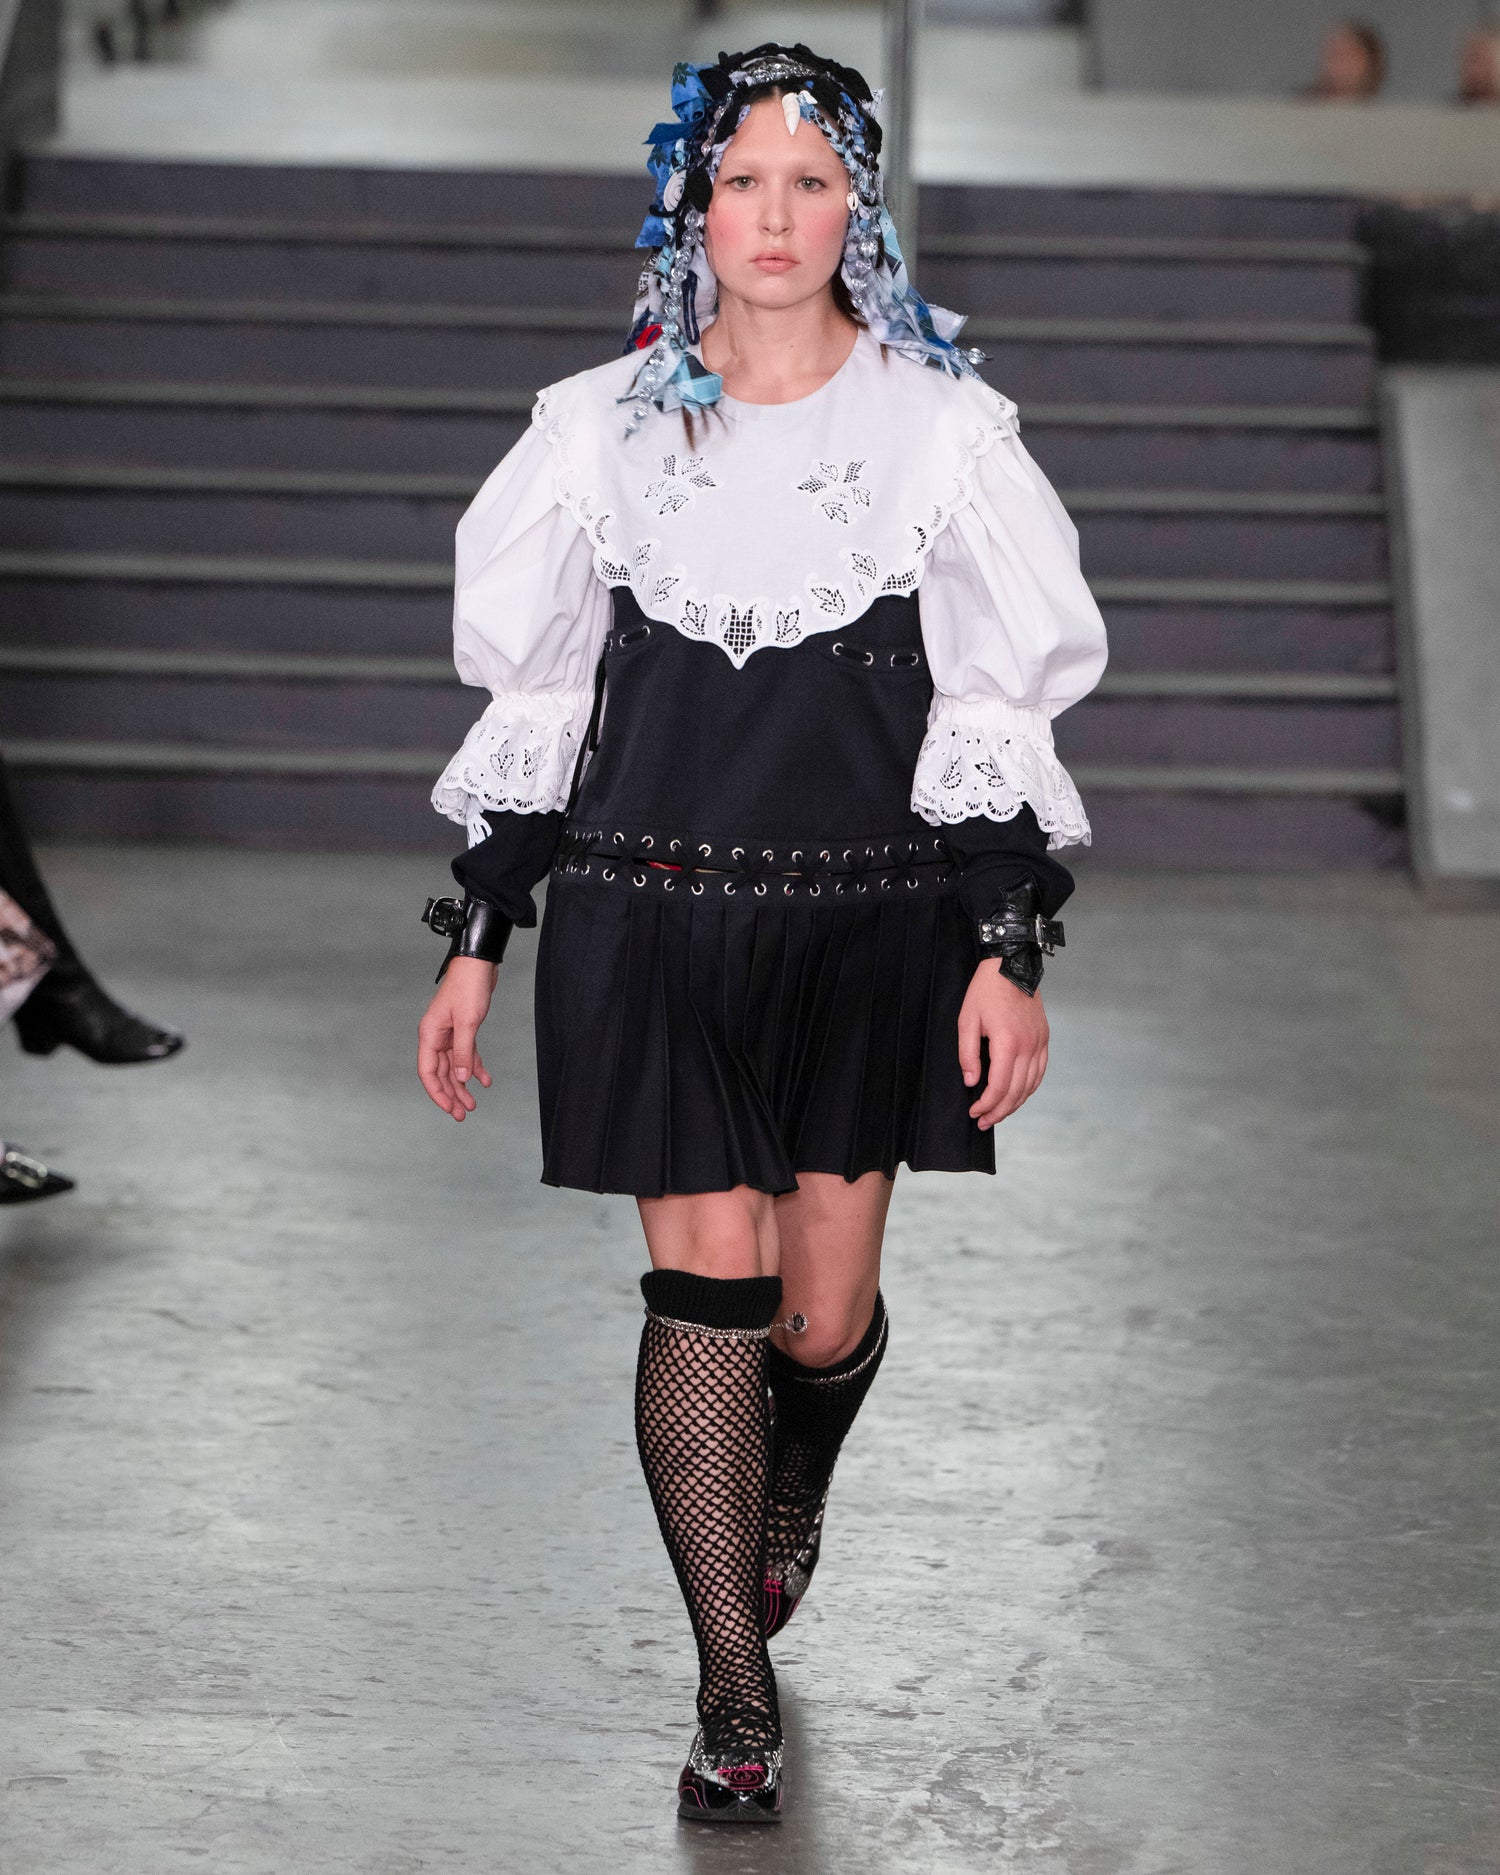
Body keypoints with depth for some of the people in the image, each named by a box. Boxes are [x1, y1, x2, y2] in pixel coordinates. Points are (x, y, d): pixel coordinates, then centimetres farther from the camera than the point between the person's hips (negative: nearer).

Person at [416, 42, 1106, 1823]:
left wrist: (1011, 951, -4)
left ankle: (790, 1494, 40)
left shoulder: (941, 426, 2)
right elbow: (533, 707, 9)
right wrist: (474, 942, 7)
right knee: (707, 1285, -7)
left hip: (870, 923, 0)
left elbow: (994, 711, 2)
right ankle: (734, 1688, 3)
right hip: (653, 916, 0)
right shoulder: (605, 426, 5)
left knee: (825, 1313, 4)